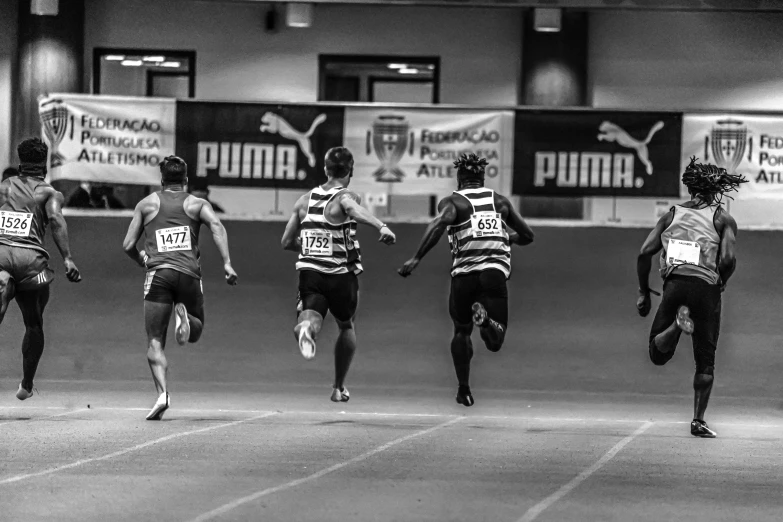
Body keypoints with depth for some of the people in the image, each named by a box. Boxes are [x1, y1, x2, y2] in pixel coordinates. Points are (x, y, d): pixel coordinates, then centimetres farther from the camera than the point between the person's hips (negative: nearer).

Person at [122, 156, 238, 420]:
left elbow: (128, 246, 14)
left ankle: (162, 393, -22)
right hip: (189, 275, 1)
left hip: (158, 273, -1)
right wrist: (227, 263, -10)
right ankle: (184, 316, -16)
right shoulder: (198, 204, 16)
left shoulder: (146, 204, 17)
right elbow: (217, 226, -4)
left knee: (155, 342, 0)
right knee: (195, 332, 21)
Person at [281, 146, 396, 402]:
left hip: (309, 272, 2)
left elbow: (287, 242, 14)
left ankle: (306, 328, -50)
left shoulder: (305, 200, 11)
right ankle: (339, 387, 28)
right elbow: (356, 210, -31)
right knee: (346, 326, 22)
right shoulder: (345, 197, -4)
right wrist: (381, 227, -47)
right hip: (341, 275, -2)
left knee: (311, 320, -11)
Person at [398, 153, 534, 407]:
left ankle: (464, 390, 18)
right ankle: (486, 319, -34)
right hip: (496, 273, 1)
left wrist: (416, 259, -21)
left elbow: (440, 223, -17)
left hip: (464, 274, -1)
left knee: (462, 332, 22)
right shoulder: (500, 202, 17)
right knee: (494, 342, 0)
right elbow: (527, 236, 22)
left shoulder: (453, 202, 5)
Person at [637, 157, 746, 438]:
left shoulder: (672, 214, 16)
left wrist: (643, 293, 15)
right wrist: (721, 283, 11)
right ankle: (698, 420, 4)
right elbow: (728, 259, -8)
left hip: (674, 285, 1)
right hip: (706, 288, -1)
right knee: (705, 361, 11)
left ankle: (678, 322, -23)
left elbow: (645, 253, 8)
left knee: (657, 355, 7)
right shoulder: (723, 218, 9)